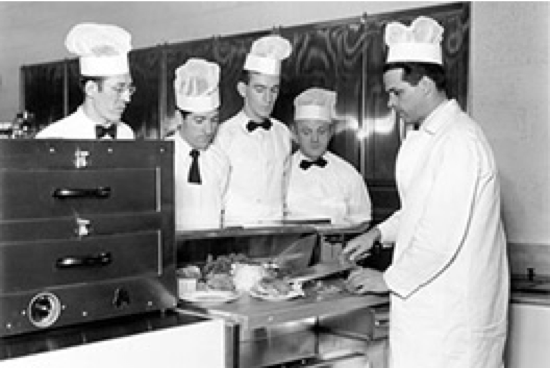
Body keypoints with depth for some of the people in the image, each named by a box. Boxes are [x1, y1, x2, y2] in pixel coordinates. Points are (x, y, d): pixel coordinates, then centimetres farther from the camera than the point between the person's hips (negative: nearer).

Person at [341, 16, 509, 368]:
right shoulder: (430, 136, 14)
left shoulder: (459, 141, -19)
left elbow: (442, 237, -22)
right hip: (428, 305, 9)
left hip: (451, 309, -9)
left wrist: (389, 280, -12)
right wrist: (379, 233, 13)